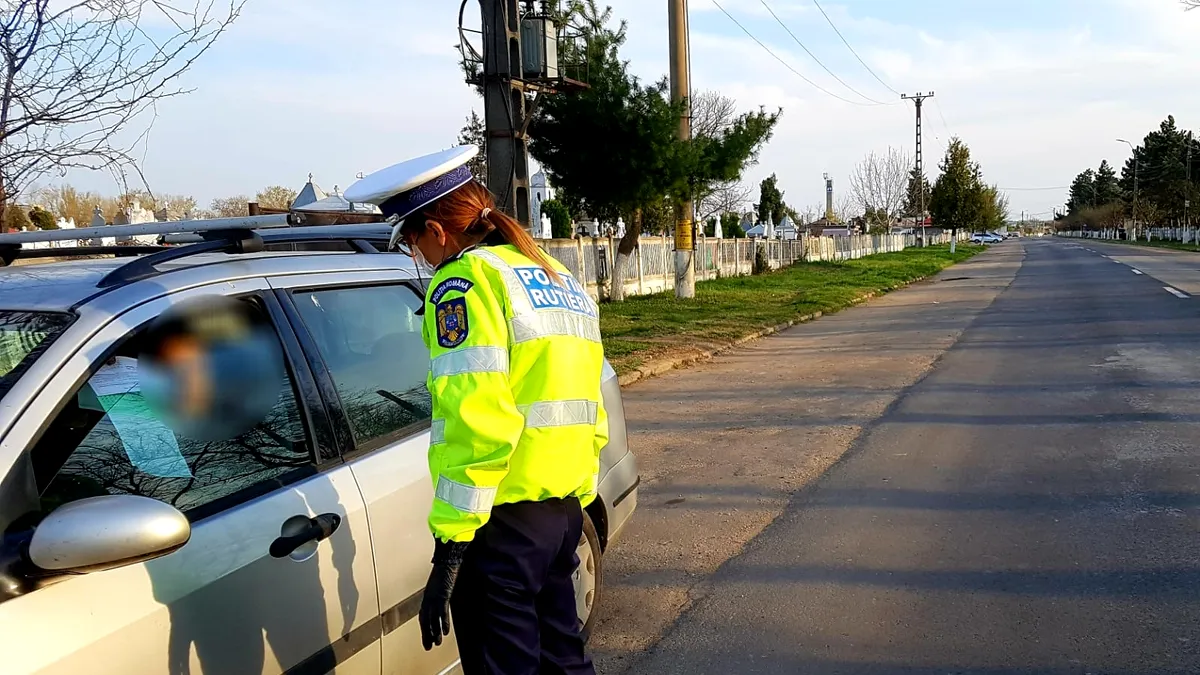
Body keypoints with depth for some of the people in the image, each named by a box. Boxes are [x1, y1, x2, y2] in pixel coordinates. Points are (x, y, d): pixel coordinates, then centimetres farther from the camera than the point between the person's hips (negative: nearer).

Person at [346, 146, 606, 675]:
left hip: (505, 517, -9)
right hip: (564, 508, 9)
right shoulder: (560, 279, 16)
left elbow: (479, 426, -21)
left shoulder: (466, 281, -10)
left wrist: (448, 548, -19)